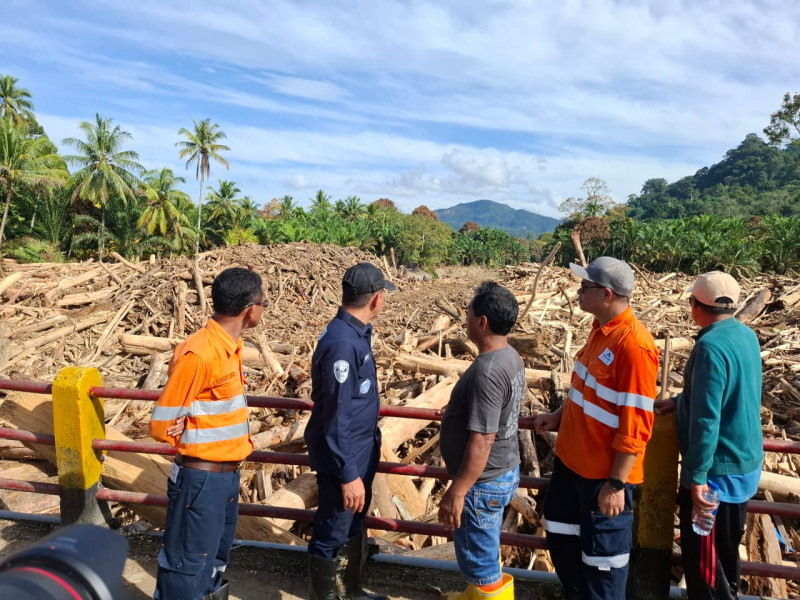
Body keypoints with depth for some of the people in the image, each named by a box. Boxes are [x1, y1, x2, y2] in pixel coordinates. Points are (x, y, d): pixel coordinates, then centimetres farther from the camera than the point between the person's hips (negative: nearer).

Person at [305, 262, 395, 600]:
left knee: (353, 527, 24)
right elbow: (336, 418, -26)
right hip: (343, 459, -10)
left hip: (360, 453, 10)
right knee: (332, 534, 10)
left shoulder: (355, 333, 3)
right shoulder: (342, 343, -28)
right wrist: (348, 474, -21)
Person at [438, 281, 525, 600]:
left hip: (483, 481, -10)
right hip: (503, 471, 10)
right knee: (484, 549, 28)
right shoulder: (510, 357, 2)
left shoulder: (487, 372, -29)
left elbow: (482, 442, -28)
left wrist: (457, 491, -20)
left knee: (479, 558, 10)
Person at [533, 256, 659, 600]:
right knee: (560, 536, 25)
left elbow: (636, 426, -24)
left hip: (604, 473, -9)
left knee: (602, 556, 13)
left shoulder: (633, 345, -25)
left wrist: (616, 483, -20)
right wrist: (559, 416, 12)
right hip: (571, 458, 9)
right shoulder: (600, 327, 3)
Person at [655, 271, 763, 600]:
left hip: (718, 469, -9)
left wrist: (697, 476, -23)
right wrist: (678, 400, 11)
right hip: (745, 463, 9)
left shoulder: (711, 346, -26)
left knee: (702, 559, 6)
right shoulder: (746, 335, 3)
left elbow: (706, 420, -28)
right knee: (725, 551, 26)